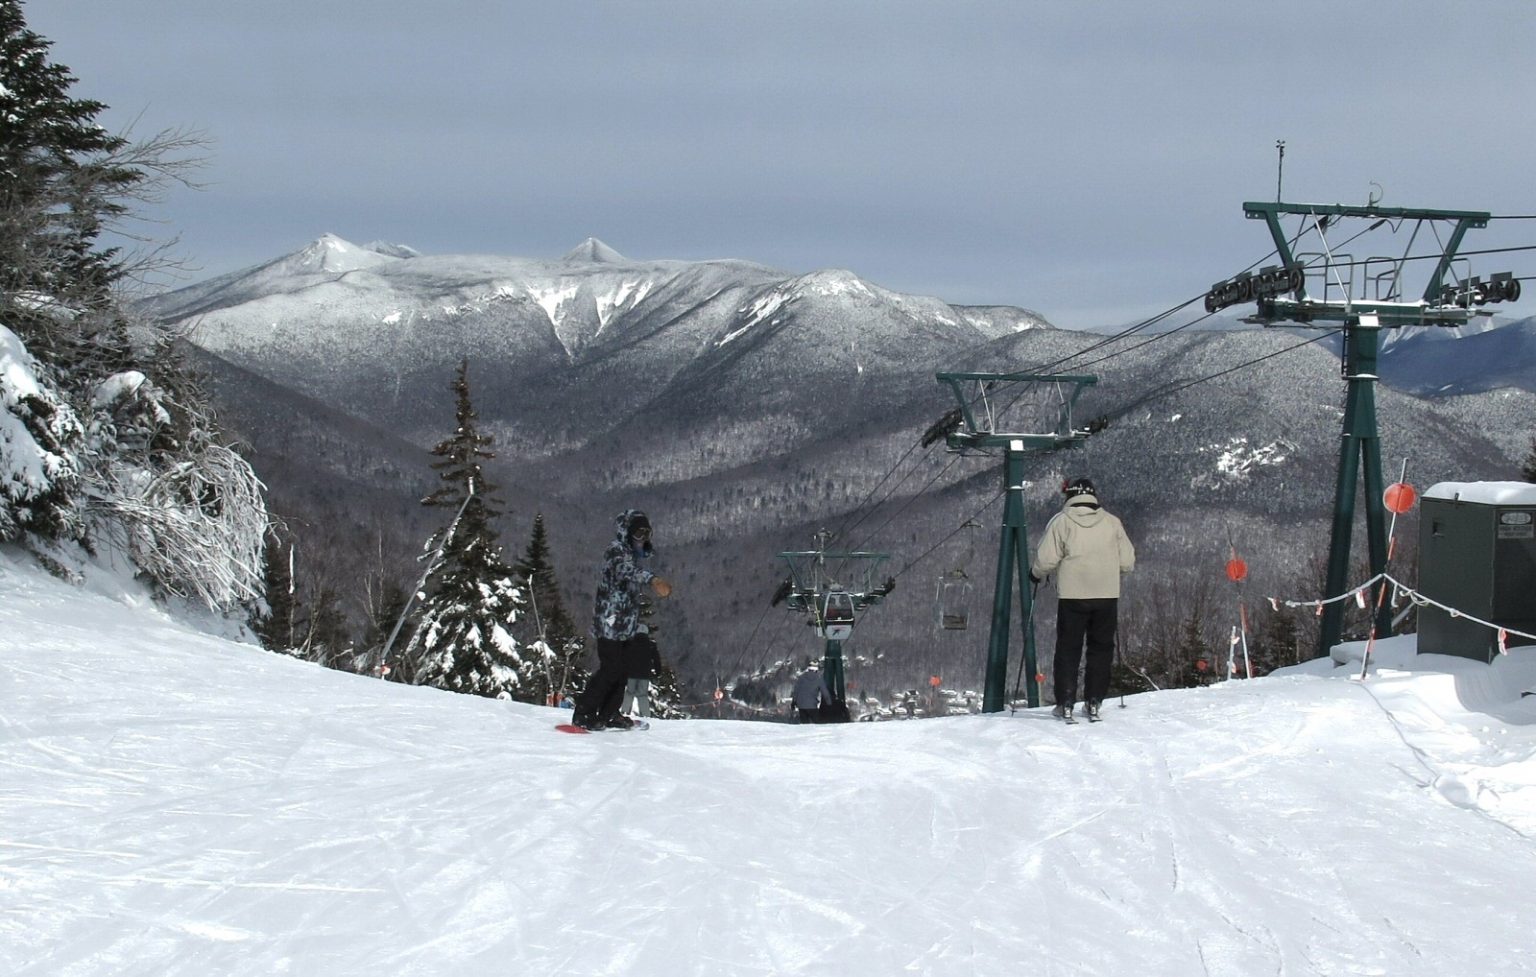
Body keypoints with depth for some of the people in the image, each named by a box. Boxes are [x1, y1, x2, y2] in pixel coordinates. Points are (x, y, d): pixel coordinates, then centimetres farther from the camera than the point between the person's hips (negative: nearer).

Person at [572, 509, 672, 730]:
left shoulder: (634, 552, 18)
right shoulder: (616, 550, -13)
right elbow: (627, 569, -37)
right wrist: (652, 580, -55)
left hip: (627, 624, 9)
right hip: (610, 622, -9)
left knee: (623, 670, 10)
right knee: (610, 669, -11)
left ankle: (608, 714, 18)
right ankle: (584, 715, -6)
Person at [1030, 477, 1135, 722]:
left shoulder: (1062, 521, -4)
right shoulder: (1112, 522, 4)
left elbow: (1046, 559, -7)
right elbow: (1128, 562, 5)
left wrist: (1035, 574, 13)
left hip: (1072, 595, -2)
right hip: (1107, 596, 2)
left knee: (1068, 649, 7)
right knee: (1100, 649, 13)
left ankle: (1065, 703, 3)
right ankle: (1094, 702, 10)